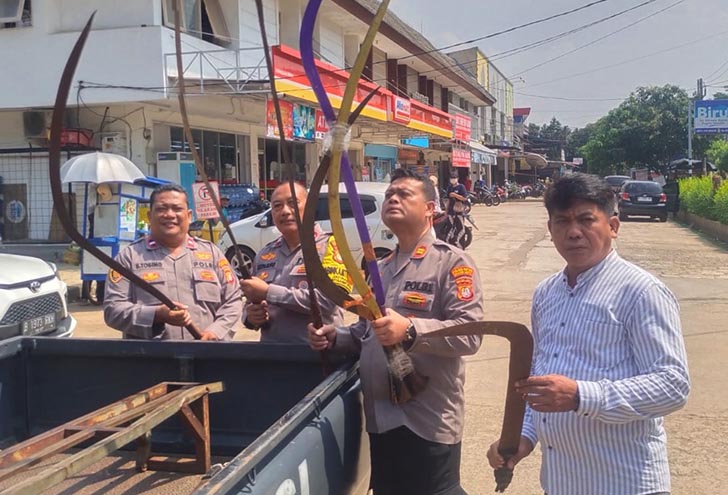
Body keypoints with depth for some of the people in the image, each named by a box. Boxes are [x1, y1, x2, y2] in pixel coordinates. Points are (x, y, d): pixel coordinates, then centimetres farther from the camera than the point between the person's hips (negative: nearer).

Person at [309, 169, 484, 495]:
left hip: (428, 421, -8)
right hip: (380, 418, 8)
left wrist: (410, 331, -33)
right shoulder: (380, 268, 17)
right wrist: (335, 337, 5)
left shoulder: (451, 262, -8)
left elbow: (469, 334, -21)